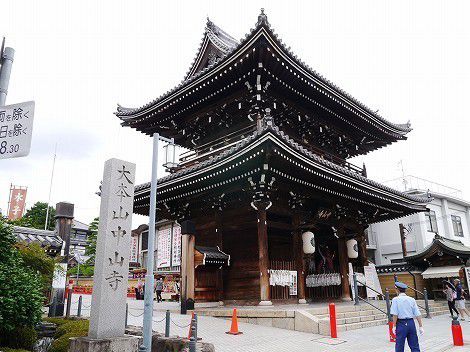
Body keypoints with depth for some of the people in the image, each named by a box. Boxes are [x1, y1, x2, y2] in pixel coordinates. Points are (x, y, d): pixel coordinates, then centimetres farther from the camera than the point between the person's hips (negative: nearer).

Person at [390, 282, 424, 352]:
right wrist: (420, 326, 8)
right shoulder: (412, 299, 6)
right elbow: (418, 314, 3)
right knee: (414, 346, 13)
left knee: (399, 346, 5)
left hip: (401, 324, -4)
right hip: (411, 323, 4)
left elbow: (395, 314, -11)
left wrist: (394, 326, -5)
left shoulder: (396, 299, -6)